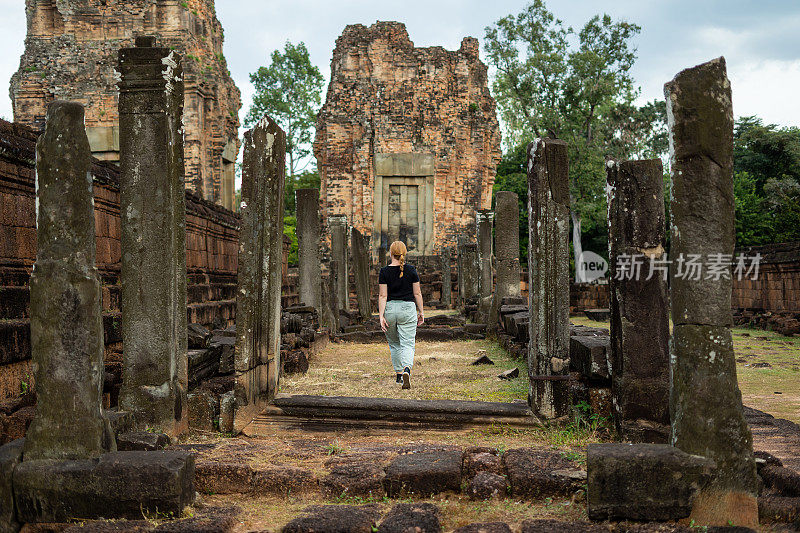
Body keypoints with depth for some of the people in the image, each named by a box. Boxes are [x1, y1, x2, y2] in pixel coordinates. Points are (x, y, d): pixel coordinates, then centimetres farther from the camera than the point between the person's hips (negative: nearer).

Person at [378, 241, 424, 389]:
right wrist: (421, 312, 10)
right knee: (408, 344, -5)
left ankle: (399, 374, 26)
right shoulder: (411, 270, -2)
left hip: (389, 309, 1)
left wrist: (381, 316, -8)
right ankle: (406, 370, -31)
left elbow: (383, 295, -7)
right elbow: (417, 294, 1)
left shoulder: (384, 272, -3)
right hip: (408, 309, -1)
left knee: (394, 344, 19)